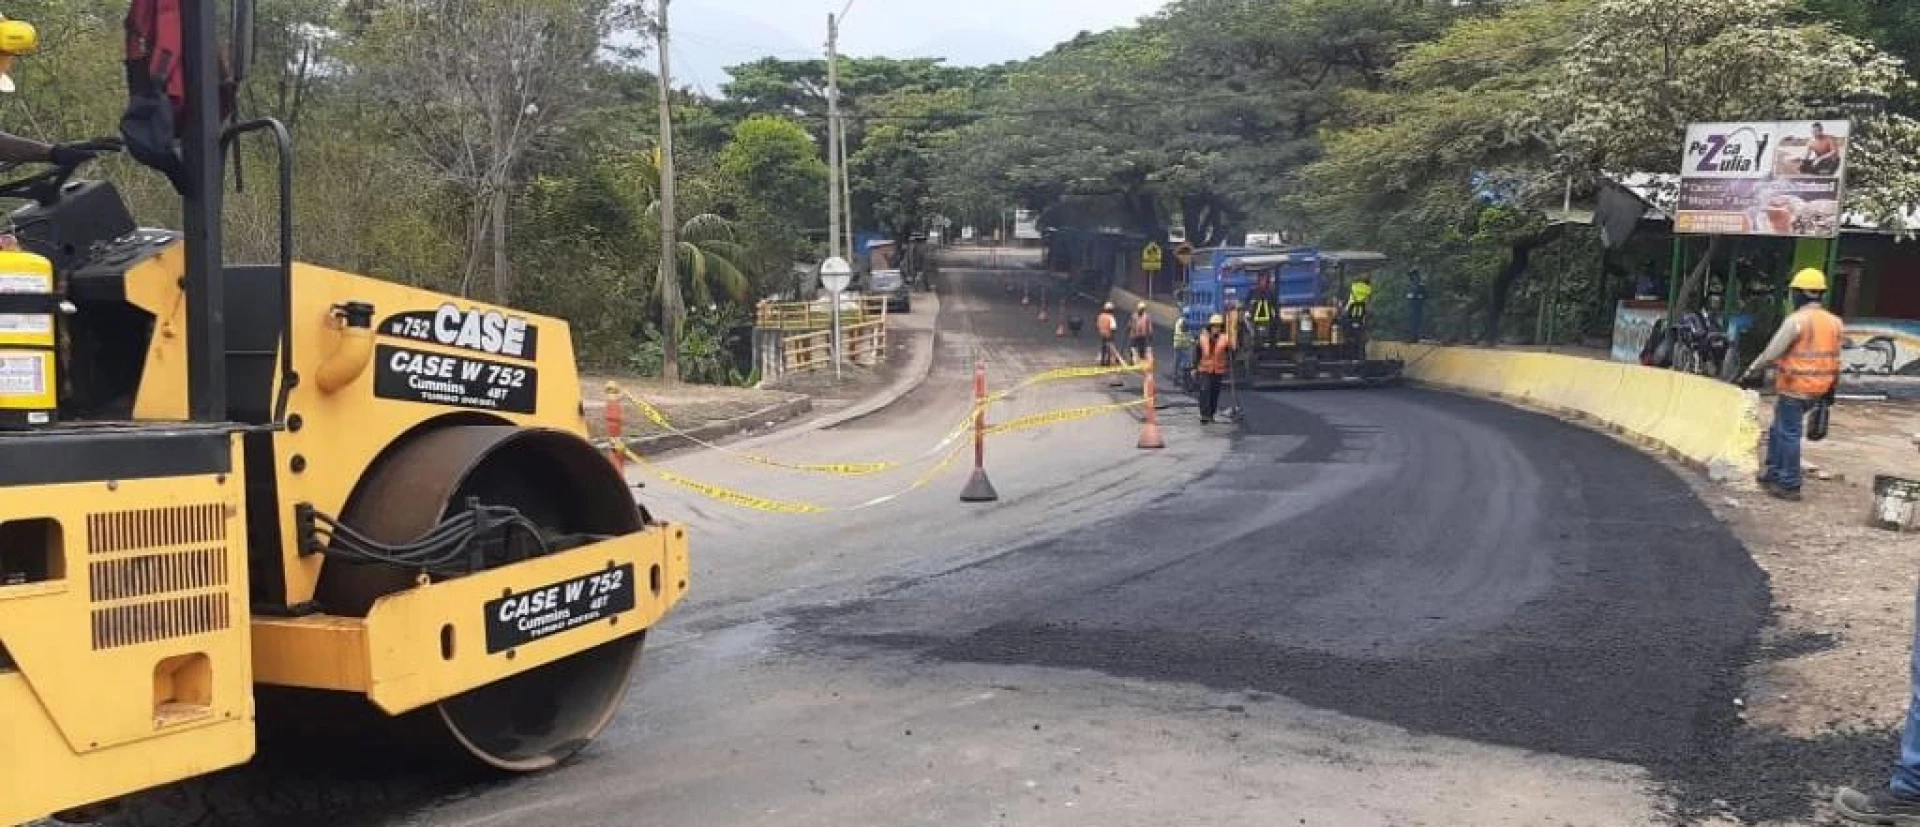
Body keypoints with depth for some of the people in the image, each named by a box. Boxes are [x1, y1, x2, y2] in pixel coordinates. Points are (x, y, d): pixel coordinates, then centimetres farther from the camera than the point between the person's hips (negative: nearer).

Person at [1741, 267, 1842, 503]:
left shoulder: (1797, 320, -15)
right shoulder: (1833, 322, 8)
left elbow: (1772, 351, -14)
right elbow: (1835, 359, 14)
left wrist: (1752, 372, -4)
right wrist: (1831, 388, 21)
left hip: (1795, 387, -8)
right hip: (1818, 387, 8)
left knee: (1788, 434, 0)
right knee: (1778, 428, 20)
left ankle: (1790, 485, 3)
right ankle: (1773, 473, 26)